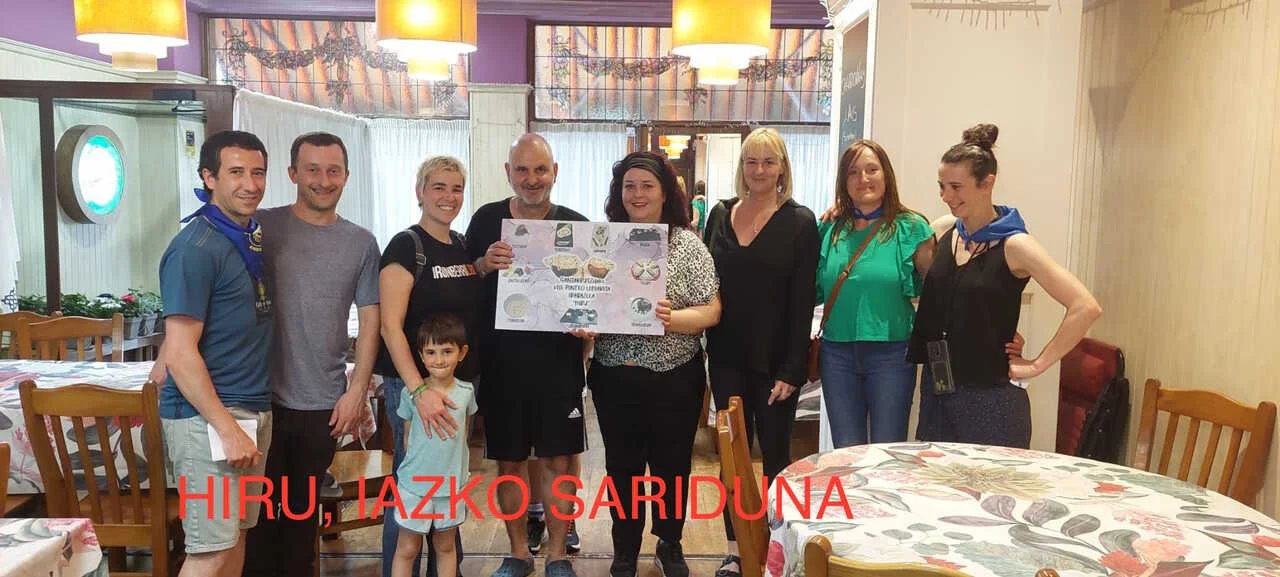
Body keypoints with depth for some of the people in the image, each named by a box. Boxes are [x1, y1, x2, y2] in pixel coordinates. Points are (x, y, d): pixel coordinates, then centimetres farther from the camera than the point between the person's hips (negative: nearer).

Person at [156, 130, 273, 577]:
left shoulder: (250, 238, 10)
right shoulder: (196, 248, -15)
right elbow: (179, 353, -18)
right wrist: (228, 428, -20)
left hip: (253, 409, 8)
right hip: (207, 416, -8)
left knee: (236, 535, 15)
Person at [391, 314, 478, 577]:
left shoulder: (466, 392, -5)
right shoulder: (411, 393, -10)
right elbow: (407, 437, 4)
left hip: (452, 484, 2)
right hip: (415, 484, -2)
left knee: (445, 547, 16)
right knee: (407, 549, 7)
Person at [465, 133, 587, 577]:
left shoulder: (576, 225, 1)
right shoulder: (487, 219, 2)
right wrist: (485, 264, -16)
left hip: (558, 364, 0)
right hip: (501, 365, 1)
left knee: (558, 461, 6)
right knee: (509, 462, 11)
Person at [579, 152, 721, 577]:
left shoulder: (688, 243, -6)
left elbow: (712, 311, -8)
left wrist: (672, 319, -25)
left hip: (675, 378, -1)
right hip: (615, 377, 2)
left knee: (671, 467, 14)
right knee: (622, 468, 13)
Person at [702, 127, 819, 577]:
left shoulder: (800, 222, -5)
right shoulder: (720, 215, 5)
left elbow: (802, 302, -9)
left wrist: (791, 369, -13)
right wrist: (706, 347, 1)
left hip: (774, 360, -3)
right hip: (727, 356, 3)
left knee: (775, 454, 9)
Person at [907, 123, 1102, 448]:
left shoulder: (1013, 245, -11)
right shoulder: (945, 234, 6)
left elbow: (1085, 307, -17)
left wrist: (1038, 365, -14)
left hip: (990, 397, -6)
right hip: (935, 392, 6)